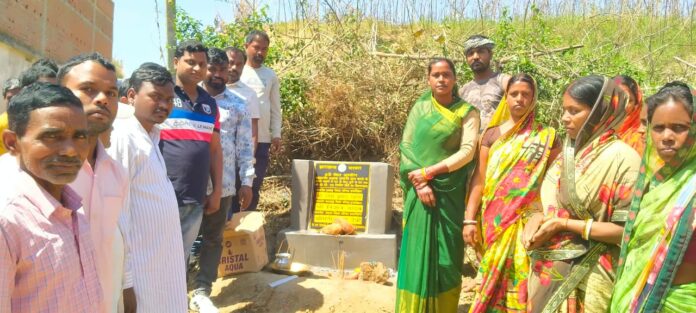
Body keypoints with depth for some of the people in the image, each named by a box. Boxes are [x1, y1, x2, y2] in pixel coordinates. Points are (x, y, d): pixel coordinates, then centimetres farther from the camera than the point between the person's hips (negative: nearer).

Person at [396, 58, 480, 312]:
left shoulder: (466, 112, 1)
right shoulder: (419, 108, 7)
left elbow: (468, 151, -9)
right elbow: (406, 147, 0)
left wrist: (427, 171, -16)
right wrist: (420, 183, -13)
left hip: (450, 194, -1)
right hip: (421, 191, 1)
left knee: (446, 254, 4)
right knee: (418, 251, 5)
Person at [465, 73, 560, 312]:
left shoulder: (546, 137, 2)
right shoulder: (492, 134, 6)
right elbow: (479, 179, 5)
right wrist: (469, 220, -1)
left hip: (528, 221, -1)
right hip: (494, 221, 2)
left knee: (521, 280, -1)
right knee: (493, 280, 8)